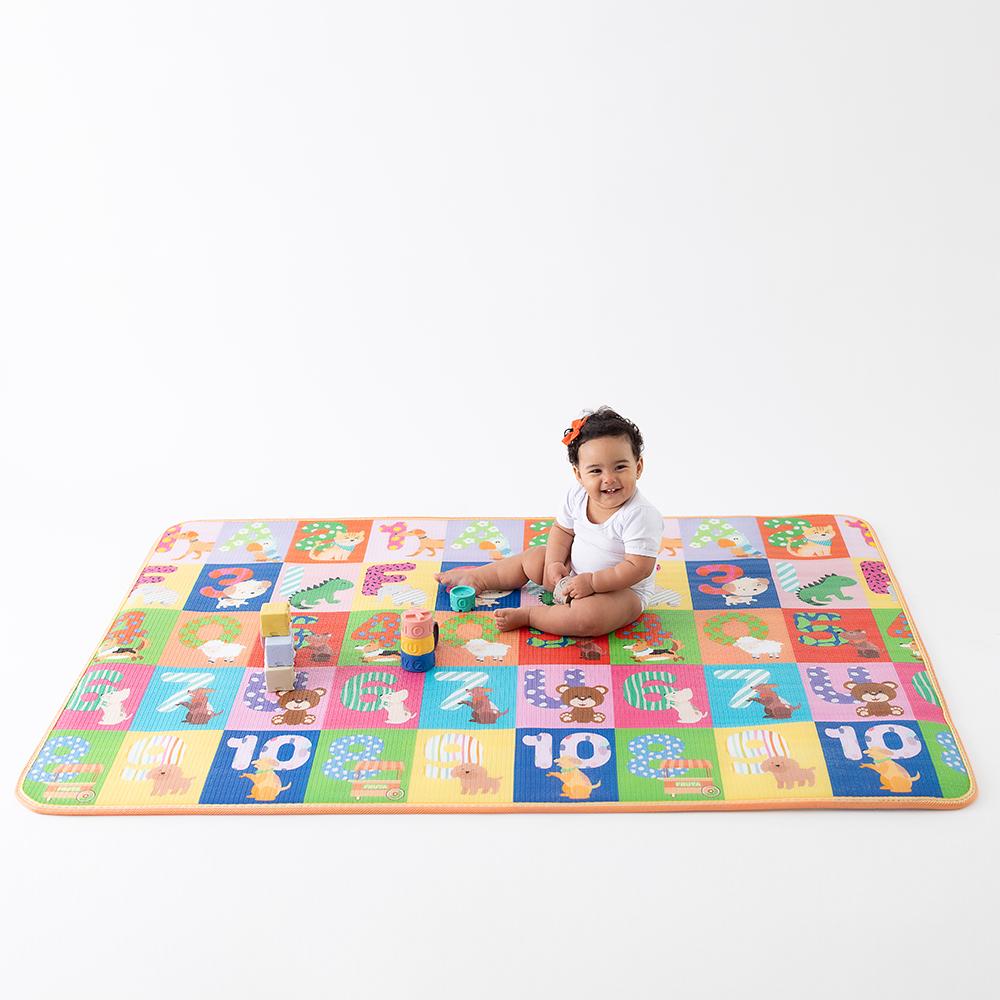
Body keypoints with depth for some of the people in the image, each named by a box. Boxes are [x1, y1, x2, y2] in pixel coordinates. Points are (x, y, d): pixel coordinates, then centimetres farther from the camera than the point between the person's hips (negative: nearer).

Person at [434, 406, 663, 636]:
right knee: (533, 557, 12)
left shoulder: (641, 515, -29)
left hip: (622, 590, -7)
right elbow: (562, 530, 7)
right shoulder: (577, 496, -10)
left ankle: (527, 615, -16)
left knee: (588, 617, -35)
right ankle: (476, 577, 33)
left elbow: (639, 567, -30)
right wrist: (555, 563, -10)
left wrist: (591, 582, -29)